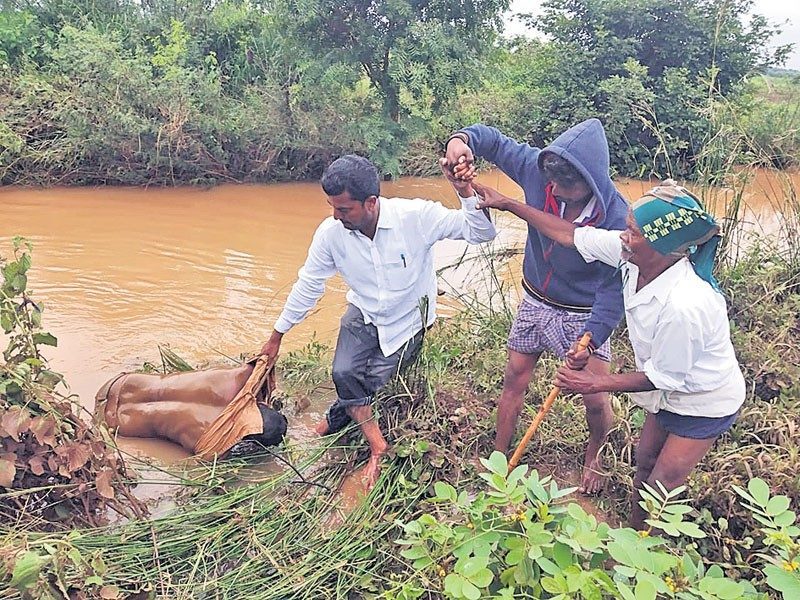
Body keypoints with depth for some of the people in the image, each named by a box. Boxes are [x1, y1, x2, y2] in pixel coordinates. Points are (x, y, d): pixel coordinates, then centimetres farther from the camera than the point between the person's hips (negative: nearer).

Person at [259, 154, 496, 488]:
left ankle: (338, 417, 24)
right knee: (344, 372, -20)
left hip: (408, 319, -2)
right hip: (363, 313, 2)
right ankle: (376, 445, 0)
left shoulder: (416, 216, -29)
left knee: (370, 381, -11)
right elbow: (307, 285, -5)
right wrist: (276, 337, 4)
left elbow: (480, 233, -25)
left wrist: (466, 192, -44)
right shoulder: (330, 233, -19)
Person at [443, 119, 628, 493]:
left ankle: (592, 457, 35)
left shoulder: (616, 218, -29)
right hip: (534, 302, 4)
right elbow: (493, 140, -7)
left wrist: (590, 338, -35)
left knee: (596, 401, 2)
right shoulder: (537, 171, -20)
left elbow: (614, 287, -25)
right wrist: (462, 140, -29)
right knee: (513, 382, 12)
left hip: (584, 315, -3)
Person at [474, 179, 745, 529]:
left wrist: (596, 384, -20)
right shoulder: (634, 255, -20)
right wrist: (508, 204, -10)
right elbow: (570, 236, -10)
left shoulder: (684, 305, -41)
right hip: (672, 391, 8)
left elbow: (662, 376, -26)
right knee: (645, 464, 22)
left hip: (704, 402, -8)